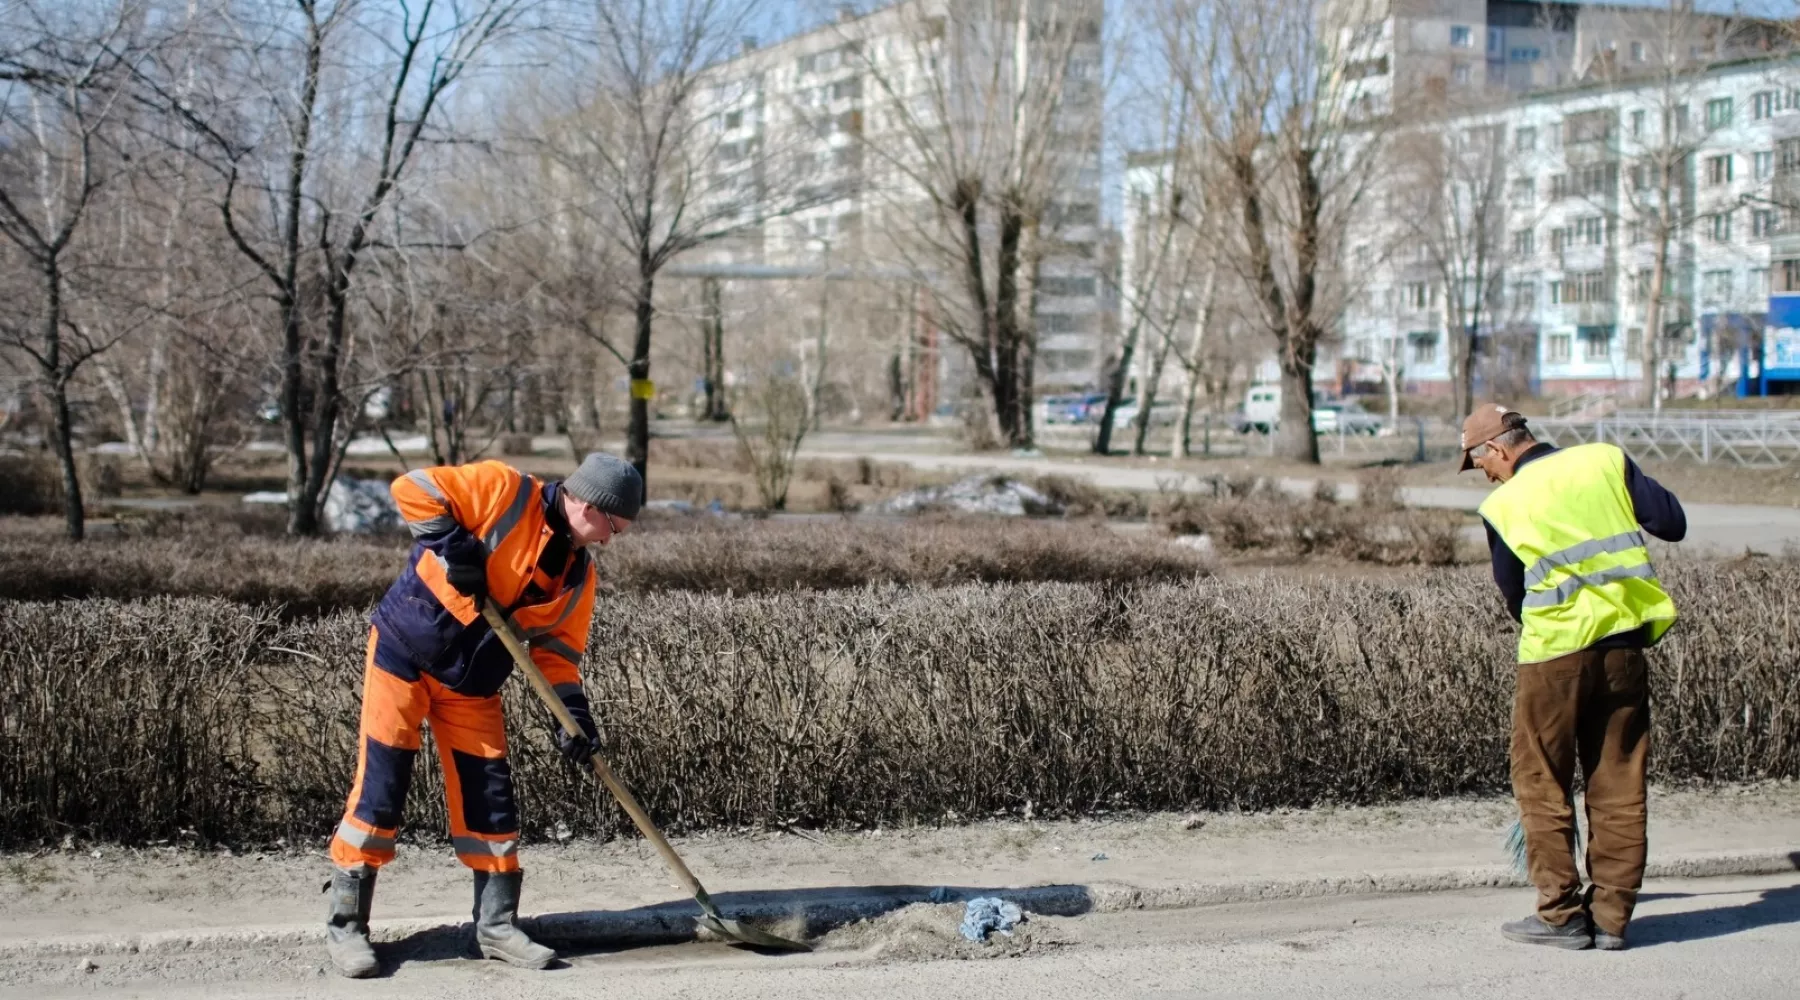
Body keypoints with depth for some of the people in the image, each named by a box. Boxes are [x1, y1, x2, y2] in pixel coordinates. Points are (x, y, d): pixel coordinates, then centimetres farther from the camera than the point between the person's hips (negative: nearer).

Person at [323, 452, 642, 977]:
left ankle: (497, 924, 16)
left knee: (489, 796, 4)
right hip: (404, 653, -6)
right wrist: (455, 547, -27)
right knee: (380, 785, -6)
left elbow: (557, 649, 7)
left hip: (472, 683, 6)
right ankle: (346, 925, 4)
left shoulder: (579, 574, 5)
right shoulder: (504, 491, -15)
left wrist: (574, 713, -6)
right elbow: (412, 489, -19)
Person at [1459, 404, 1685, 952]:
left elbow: (1513, 593, 6)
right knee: (1619, 786, 10)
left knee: (1542, 784, 9)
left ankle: (1562, 916, 8)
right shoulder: (1605, 460, 2)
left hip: (1555, 654, -4)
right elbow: (1673, 524, 0)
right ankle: (1611, 916, 12)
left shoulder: (1503, 505, -4)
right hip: (1624, 646, 4)